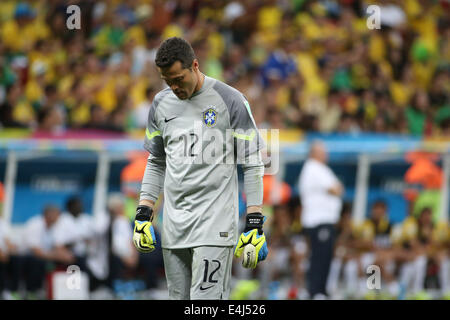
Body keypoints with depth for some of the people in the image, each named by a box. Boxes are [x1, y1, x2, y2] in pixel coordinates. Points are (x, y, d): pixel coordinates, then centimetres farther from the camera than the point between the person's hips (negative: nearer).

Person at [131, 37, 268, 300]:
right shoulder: (161, 104, 11)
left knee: (206, 299, -15)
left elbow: (252, 163, -4)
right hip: (173, 224, 6)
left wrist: (255, 223, -10)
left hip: (215, 222, -6)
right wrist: (143, 214, 12)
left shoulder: (230, 100, -5)